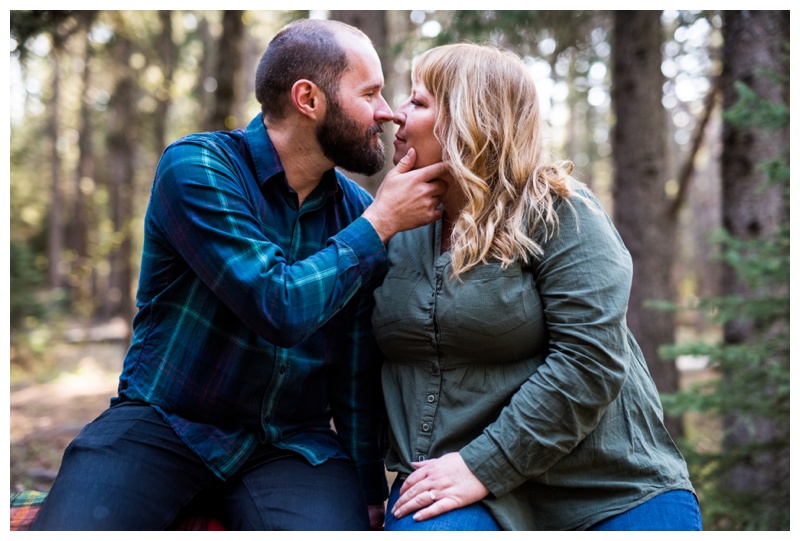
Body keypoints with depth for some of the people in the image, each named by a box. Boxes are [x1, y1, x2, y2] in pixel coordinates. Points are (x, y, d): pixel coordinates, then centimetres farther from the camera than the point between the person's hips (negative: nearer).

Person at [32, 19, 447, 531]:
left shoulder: (356, 210, 3)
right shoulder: (196, 167, -12)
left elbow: (359, 374, 8)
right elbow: (281, 307, -23)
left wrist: (370, 493, 7)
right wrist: (380, 224, -13)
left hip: (292, 443, 3)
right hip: (161, 424, -3)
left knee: (337, 519, -26)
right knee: (69, 527, -27)